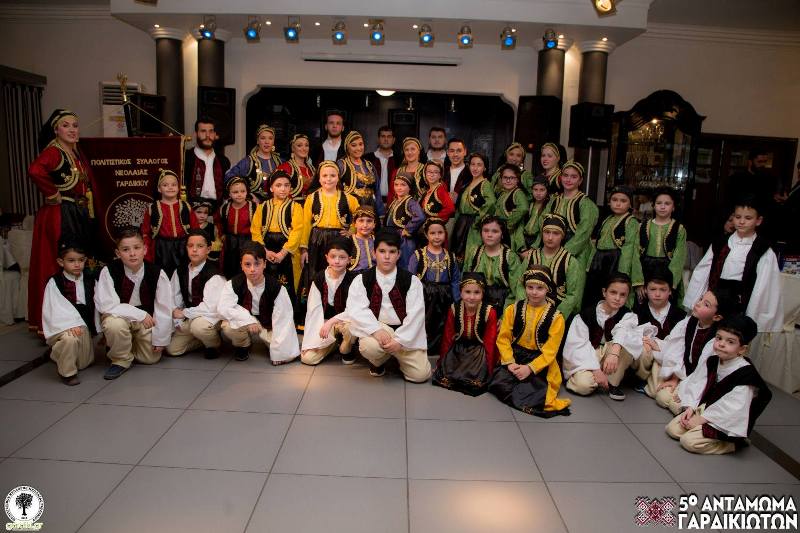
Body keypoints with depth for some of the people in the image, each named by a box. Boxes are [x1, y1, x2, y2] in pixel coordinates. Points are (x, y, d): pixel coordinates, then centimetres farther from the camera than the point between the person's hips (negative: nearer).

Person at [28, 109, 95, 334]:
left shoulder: (78, 153, 14)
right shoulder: (53, 152, -11)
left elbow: (88, 179, 27)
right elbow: (35, 171, -31)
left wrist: (88, 201, 12)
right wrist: (53, 194, -20)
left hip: (81, 215, 9)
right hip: (59, 216, -8)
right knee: (57, 267, -5)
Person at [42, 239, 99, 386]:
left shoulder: (90, 281, 5)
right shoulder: (54, 283, -7)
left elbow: (95, 306, 7)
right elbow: (56, 307, -16)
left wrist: (99, 329, 5)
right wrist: (71, 324, -28)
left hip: (84, 325, 5)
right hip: (61, 325, -5)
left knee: (85, 362, 10)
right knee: (70, 338, -38)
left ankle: (58, 353, 41)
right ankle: (67, 372, -13)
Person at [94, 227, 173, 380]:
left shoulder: (157, 273, -17)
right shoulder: (109, 271, -20)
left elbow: (164, 308, -11)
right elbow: (104, 304, -24)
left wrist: (160, 339, -9)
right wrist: (139, 314, -27)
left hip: (147, 319, 2)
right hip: (119, 316, -2)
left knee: (151, 358, -2)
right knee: (114, 324, -36)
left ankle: (131, 343, 32)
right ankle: (121, 360, -6)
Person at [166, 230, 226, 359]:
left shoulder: (214, 275, -20)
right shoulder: (180, 271, 1)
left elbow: (210, 307, -27)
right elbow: (173, 299, 4)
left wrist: (183, 313, -17)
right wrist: (177, 322, -7)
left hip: (212, 317, -6)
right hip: (189, 318, 6)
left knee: (198, 325, -37)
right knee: (172, 349, -3)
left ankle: (214, 343, -4)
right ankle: (205, 338, 19)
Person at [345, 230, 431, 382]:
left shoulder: (412, 281, 0)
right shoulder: (362, 280, 1)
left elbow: (416, 314, -8)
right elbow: (356, 311, -11)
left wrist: (400, 340, -19)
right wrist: (376, 330, -26)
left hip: (404, 333, 1)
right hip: (375, 329, -1)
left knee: (420, 374, -13)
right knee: (369, 347, -34)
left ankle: (398, 356, 22)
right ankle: (378, 361, 6)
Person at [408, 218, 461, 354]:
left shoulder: (451, 257, 7)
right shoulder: (418, 255, -2)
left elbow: (455, 281, 7)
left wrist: (456, 304, -1)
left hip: (443, 301, 3)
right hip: (423, 299, -3)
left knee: (440, 332, 8)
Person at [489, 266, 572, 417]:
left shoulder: (556, 317, -4)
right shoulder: (513, 309, 2)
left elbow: (550, 351, -7)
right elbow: (503, 338, 0)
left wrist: (530, 368, -19)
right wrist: (509, 362, -15)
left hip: (540, 361, -2)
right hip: (514, 355, 2)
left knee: (534, 386, -30)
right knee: (499, 383, -24)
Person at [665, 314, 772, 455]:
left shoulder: (745, 374, -22)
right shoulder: (712, 362, 1)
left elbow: (732, 407, -25)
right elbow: (696, 384, 4)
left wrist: (701, 419, -21)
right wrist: (690, 408, -9)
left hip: (726, 423, -7)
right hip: (704, 409, 7)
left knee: (689, 441, -19)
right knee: (672, 428, -4)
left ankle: (733, 443, 0)